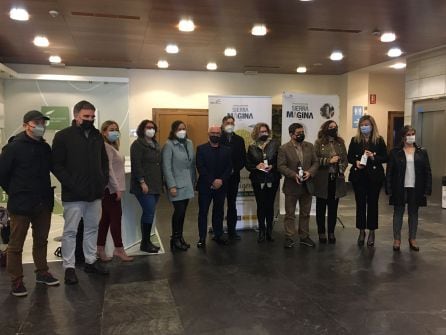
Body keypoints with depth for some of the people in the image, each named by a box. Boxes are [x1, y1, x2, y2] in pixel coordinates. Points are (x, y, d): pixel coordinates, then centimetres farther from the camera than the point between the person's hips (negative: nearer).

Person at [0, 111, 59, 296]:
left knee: (41, 241, 17)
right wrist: (15, 193, 0)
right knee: (16, 245, 6)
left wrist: (45, 193, 9)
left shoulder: (45, 147, 6)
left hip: (44, 203, 5)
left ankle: (42, 273, 31)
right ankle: (16, 281, 17)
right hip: (21, 204, -5)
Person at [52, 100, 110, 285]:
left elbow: (104, 160, 17)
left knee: (92, 228, 15)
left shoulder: (97, 136, 9)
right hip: (73, 194, -5)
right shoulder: (63, 136, -7)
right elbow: (56, 165, -11)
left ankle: (90, 261, 28)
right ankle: (69, 267, 15)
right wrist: (71, 184, -17)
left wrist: (104, 179, 4)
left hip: (95, 193, 6)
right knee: (70, 231, 4)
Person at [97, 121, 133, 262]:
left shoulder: (113, 147, 18)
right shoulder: (106, 147, -12)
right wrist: (117, 188, -20)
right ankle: (119, 249, 2)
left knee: (106, 218, 11)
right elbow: (108, 169, -19)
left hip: (112, 188, 10)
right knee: (116, 217, -5)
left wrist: (118, 187, 11)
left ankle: (100, 248, 16)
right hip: (110, 188, -10)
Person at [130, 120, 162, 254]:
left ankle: (146, 241, 17)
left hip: (155, 185, 8)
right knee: (149, 212, -10)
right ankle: (145, 243, 1)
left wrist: (161, 182, 16)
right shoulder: (137, 144, -7)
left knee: (149, 213, 10)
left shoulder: (156, 144, 18)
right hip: (144, 186, -8)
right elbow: (136, 165, -15)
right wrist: (142, 182, -20)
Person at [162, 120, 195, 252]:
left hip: (188, 184, 5)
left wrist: (193, 181, 9)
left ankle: (180, 237, 23)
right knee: (179, 211, -7)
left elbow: (193, 164, 12)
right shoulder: (169, 145, -8)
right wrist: (171, 186, -16)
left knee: (182, 212, 9)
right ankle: (175, 239, 9)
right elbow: (166, 167, -12)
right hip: (176, 184, -5)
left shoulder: (189, 143, 8)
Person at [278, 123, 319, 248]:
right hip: (291, 186, -4)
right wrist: (293, 174, -23)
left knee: (305, 213, 13)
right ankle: (289, 238, 13)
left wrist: (310, 172, -13)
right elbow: (281, 166, -11)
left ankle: (304, 237, 24)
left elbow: (315, 162, 5)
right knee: (290, 214, 4)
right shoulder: (284, 148, -7)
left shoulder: (310, 146, 6)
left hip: (307, 185, 4)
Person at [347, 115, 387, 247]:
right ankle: (361, 231, 19)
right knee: (360, 204, 6)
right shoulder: (355, 140, 4)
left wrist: (374, 157, -18)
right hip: (358, 176, 1)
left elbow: (385, 157, -1)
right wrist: (356, 162, -14)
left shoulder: (379, 140, 0)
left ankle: (371, 232, 19)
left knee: (373, 203, 6)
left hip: (374, 176, -1)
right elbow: (349, 157, 6)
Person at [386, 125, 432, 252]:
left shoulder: (422, 152, 4)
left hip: (416, 189, 2)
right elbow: (389, 172, -2)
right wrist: (389, 189, -7)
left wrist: (427, 189, -2)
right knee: (398, 214, 7)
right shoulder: (395, 152, -1)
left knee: (414, 214, 11)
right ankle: (397, 239, 17)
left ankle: (412, 239, 24)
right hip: (400, 189, -2)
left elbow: (427, 172, 4)